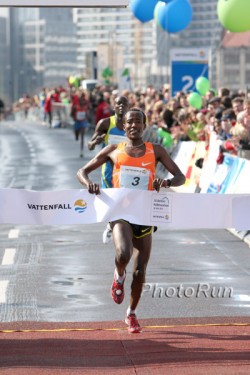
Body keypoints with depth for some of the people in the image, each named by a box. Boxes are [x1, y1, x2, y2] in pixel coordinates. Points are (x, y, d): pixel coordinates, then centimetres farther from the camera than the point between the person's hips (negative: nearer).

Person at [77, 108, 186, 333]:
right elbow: (82, 172, 9)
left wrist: (167, 182, -21)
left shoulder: (155, 151, 5)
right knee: (123, 254, -30)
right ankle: (119, 277, 7)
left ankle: (132, 314, 27)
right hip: (120, 212, -2)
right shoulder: (113, 151, 5)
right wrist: (89, 184, -15)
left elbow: (181, 177, 3)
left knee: (140, 270, 5)